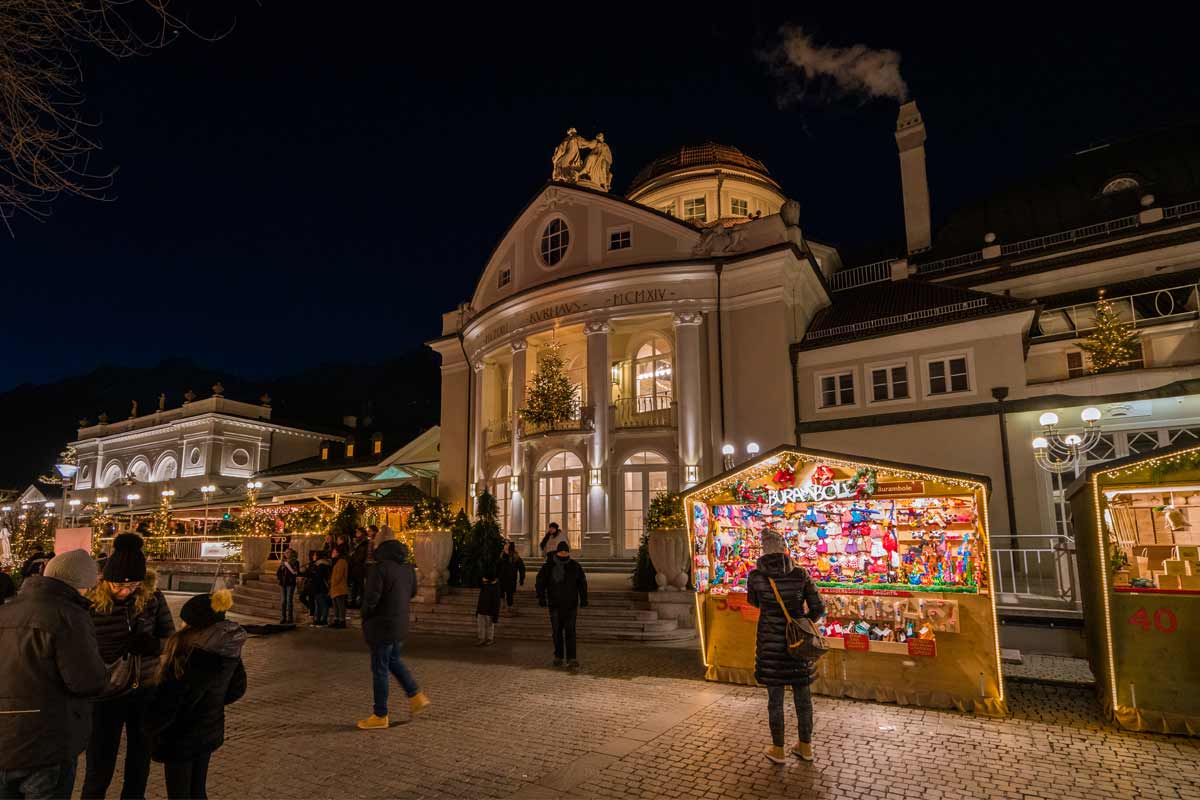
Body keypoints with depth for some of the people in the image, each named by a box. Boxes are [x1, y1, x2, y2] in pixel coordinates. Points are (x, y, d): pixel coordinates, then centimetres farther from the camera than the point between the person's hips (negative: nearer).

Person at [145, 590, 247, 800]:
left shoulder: (187, 651, -25)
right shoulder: (230, 649, -4)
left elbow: (169, 699, -21)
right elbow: (237, 689, 8)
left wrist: (149, 727, -6)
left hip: (181, 735, -6)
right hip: (210, 731, 7)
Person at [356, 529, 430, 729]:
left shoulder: (380, 568, -21)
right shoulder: (408, 566, 5)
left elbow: (371, 599, -21)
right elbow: (412, 592, 17)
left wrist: (366, 617, -3)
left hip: (382, 626, -8)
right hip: (401, 624, 8)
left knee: (379, 669, 4)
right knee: (394, 661, 25)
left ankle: (380, 716, 14)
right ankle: (416, 696, 21)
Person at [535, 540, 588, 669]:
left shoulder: (575, 566, 2)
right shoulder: (548, 567, -1)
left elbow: (582, 583, 9)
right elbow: (540, 582, 4)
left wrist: (584, 600, 6)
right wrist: (541, 598, -2)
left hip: (571, 605, -1)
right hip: (554, 605, 1)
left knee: (570, 632, -6)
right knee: (557, 632, 9)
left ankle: (571, 659, -6)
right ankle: (558, 656, 22)